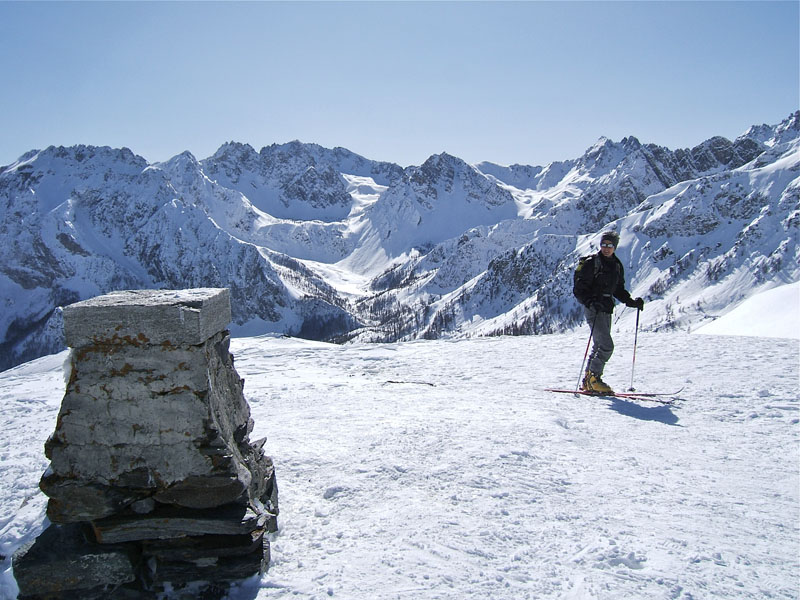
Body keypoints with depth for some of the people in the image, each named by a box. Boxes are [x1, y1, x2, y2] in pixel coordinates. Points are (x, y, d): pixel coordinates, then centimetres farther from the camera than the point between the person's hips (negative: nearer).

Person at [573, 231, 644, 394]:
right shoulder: (591, 263, -9)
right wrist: (591, 302, -29)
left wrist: (632, 302, 8)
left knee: (599, 346, 11)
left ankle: (588, 381, 19)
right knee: (607, 345, -16)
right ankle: (593, 378, -7)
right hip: (593, 309, -8)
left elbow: (619, 289, 22)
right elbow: (579, 289, -13)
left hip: (606, 309, 8)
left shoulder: (617, 266, 13)